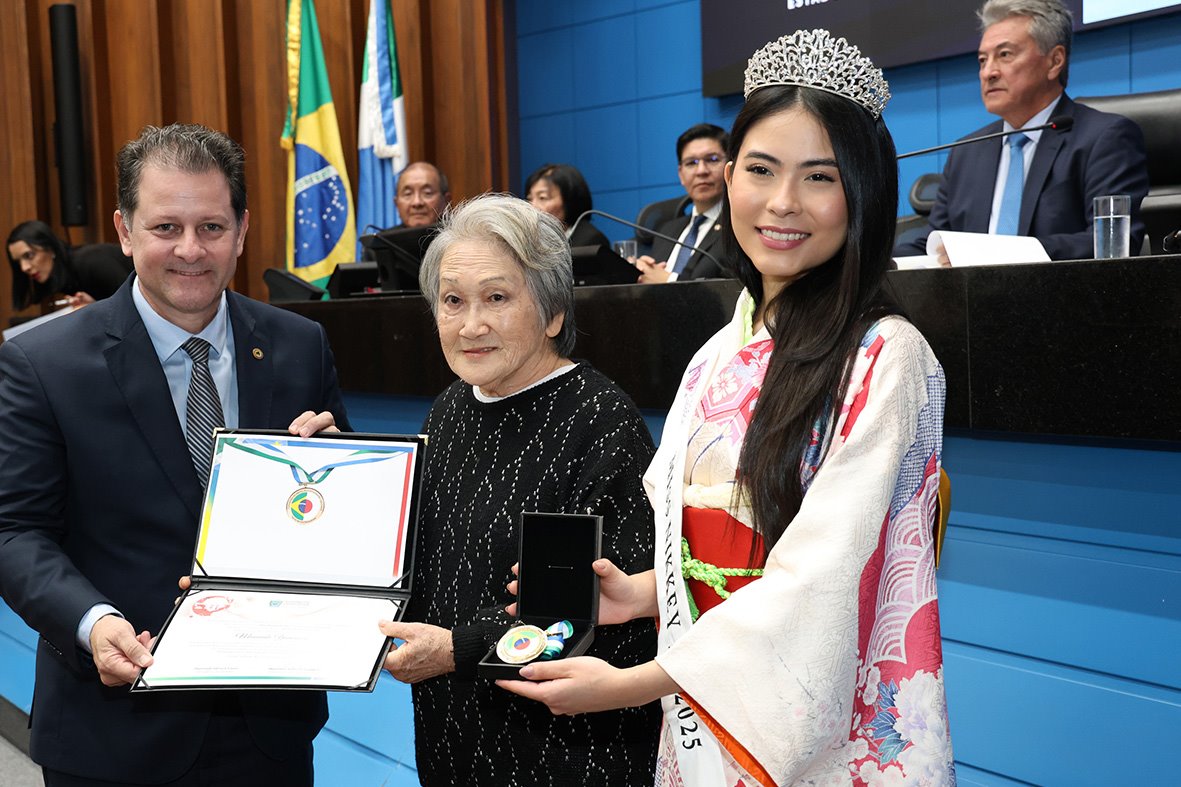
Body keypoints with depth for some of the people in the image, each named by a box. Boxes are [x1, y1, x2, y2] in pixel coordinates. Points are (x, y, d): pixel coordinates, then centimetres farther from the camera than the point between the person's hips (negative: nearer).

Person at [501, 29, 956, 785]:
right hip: (703, 717, 6)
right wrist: (642, 590, -8)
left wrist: (632, 684, -22)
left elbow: (822, 574, -22)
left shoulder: (887, 359, -16)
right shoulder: (718, 358, 6)